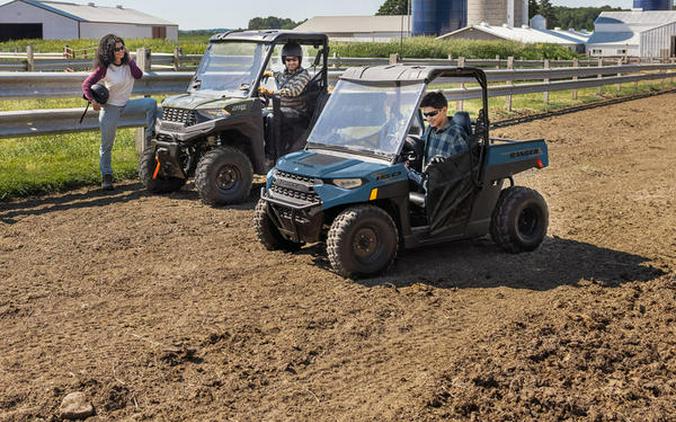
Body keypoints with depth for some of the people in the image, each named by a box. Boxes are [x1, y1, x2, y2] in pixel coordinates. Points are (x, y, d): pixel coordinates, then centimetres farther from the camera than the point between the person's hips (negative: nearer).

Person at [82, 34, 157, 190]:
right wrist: (92, 100, -23)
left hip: (126, 104, 5)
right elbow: (86, 84, -12)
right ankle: (106, 177, 12)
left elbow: (139, 75, -15)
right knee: (107, 145, 1)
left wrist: (129, 60, -19)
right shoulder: (104, 68, -13)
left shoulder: (127, 63, 0)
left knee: (151, 103, -16)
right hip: (110, 108, -4)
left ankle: (150, 136, -12)